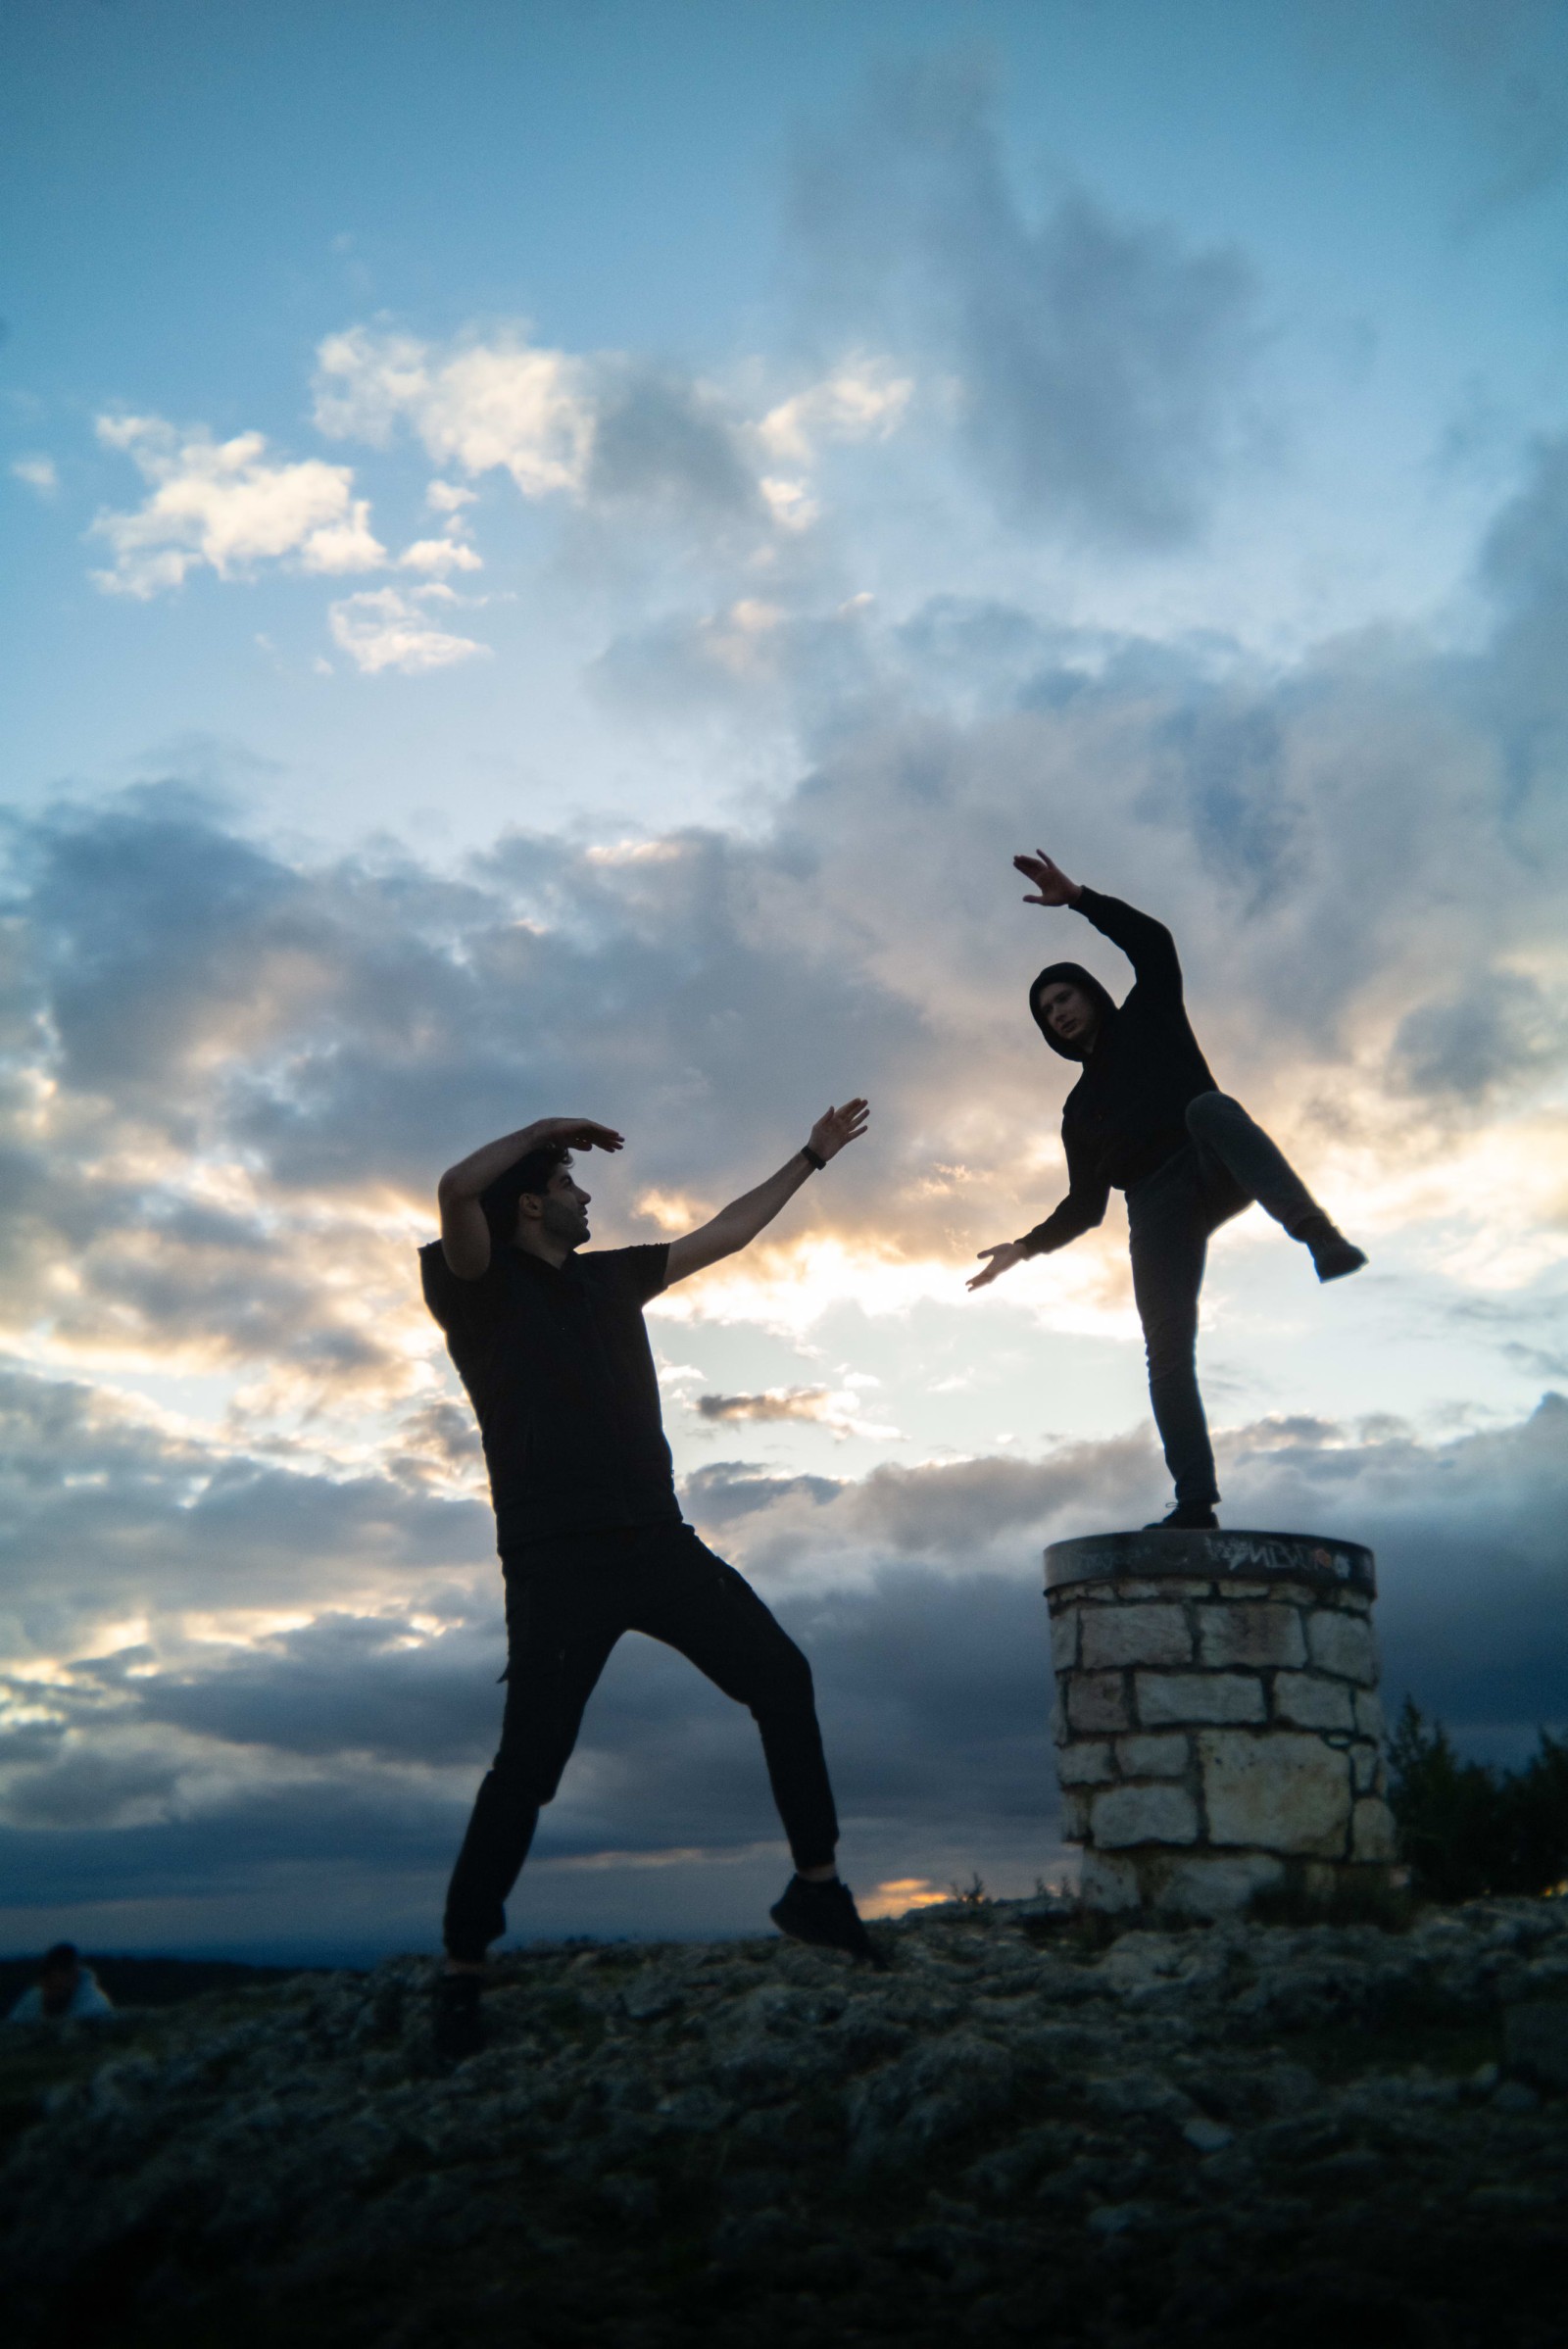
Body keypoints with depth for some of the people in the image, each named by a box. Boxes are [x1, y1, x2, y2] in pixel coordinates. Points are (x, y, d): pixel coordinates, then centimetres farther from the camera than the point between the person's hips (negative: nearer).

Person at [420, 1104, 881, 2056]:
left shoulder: (609, 1276, 18)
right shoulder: (480, 1286, -1)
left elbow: (724, 1233, 27)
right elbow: (457, 1188, -22)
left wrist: (809, 1159, 31)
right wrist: (547, 1128, -6)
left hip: (655, 1540, 7)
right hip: (557, 1558, -7)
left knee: (782, 1675, 2)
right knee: (530, 1764, -7)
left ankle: (816, 1885, 13)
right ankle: (462, 1975, 8)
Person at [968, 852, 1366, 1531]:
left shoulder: (1149, 1016, 22)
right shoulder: (1080, 1108, 30)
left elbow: (1152, 943, 3)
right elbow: (1085, 1204, 27)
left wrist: (1077, 899, -1)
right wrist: (1027, 1246, 16)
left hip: (1213, 1170, -4)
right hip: (1156, 1208, 4)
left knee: (1208, 1108, -39)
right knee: (1166, 1352, -13)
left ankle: (1318, 1235, -58)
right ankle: (1195, 1502, -19)